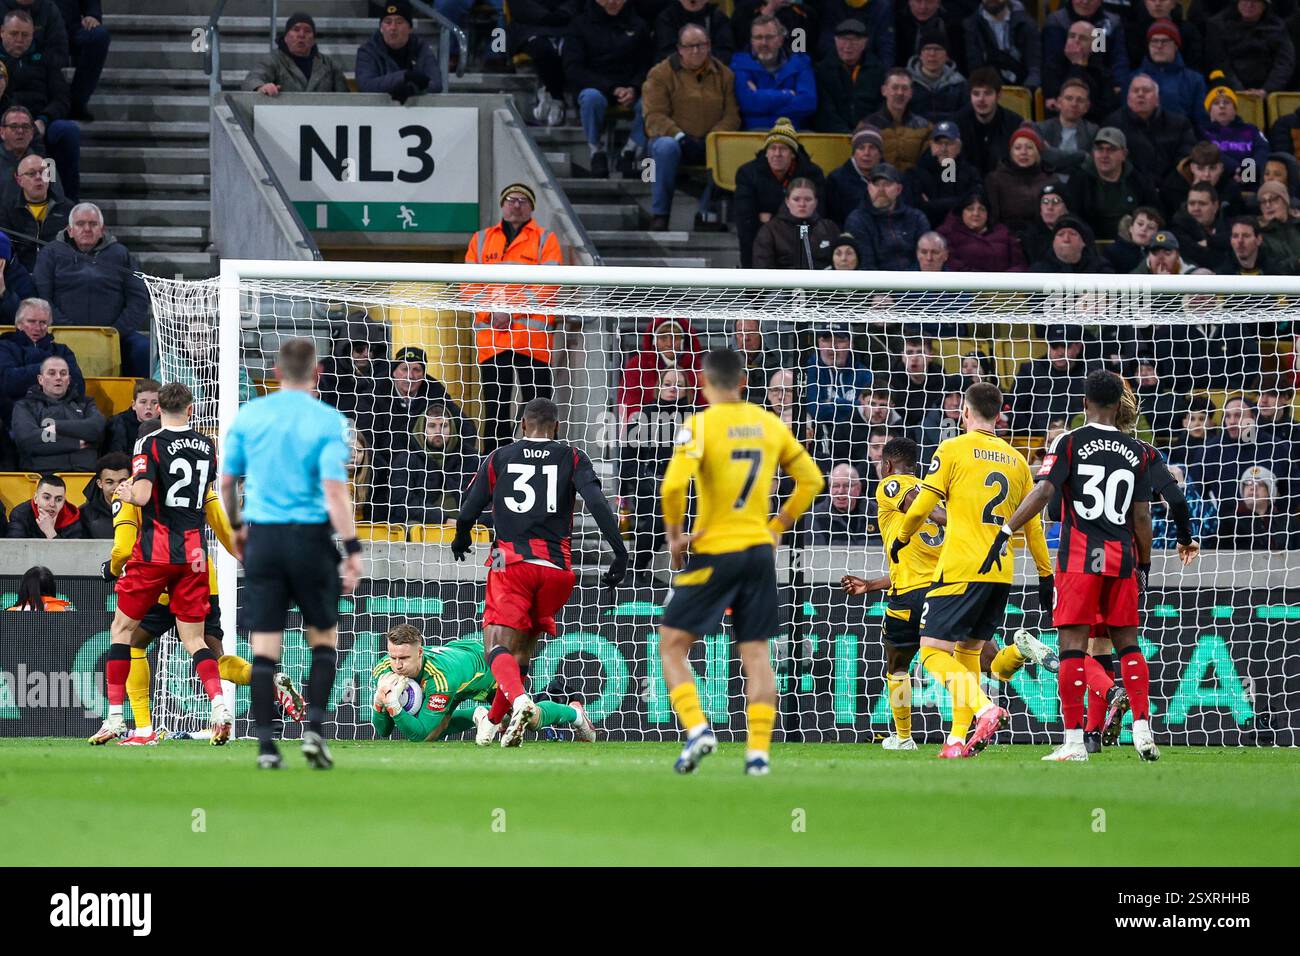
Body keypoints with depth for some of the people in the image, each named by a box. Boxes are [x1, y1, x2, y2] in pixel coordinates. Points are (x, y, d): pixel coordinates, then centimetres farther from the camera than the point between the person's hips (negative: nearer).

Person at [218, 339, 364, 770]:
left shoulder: (248, 415, 4)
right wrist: (353, 549, -11)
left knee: (265, 646, 3)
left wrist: (236, 528, 26)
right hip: (311, 537, -2)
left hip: (262, 539, 2)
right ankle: (314, 727, 0)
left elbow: (226, 481, 10)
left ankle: (265, 743, -2)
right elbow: (334, 491, -13)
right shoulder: (328, 421, -6)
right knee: (324, 637, 14)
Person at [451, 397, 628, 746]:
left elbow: (468, 510, 11)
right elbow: (597, 503, -6)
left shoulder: (498, 459, 10)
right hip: (556, 566, 2)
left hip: (510, 562, -2)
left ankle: (519, 701, -37)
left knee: (498, 647, -8)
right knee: (523, 645, 17)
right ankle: (494, 721, 26)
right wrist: (620, 552, -7)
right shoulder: (571, 458, 9)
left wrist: (461, 540, 33)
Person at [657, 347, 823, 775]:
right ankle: (759, 751, 3)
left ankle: (697, 728, -11)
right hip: (759, 549, 5)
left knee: (672, 644, 6)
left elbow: (673, 486, -23)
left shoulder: (701, 425, -11)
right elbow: (811, 479, 13)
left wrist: (674, 535, -9)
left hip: (714, 554, -5)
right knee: (755, 653, 9)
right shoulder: (769, 424, 6)